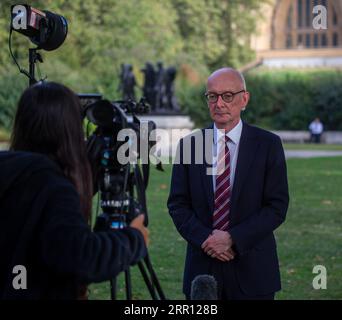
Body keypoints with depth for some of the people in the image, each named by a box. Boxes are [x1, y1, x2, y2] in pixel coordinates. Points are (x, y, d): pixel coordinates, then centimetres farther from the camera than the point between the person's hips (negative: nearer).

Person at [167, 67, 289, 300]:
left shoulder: (268, 144, -2)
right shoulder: (189, 145, 5)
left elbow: (277, 206, -6)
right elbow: (177, 204, 4)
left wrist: (233, 238, -14)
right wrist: (205, 239, -12)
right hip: (203, 268, 2)